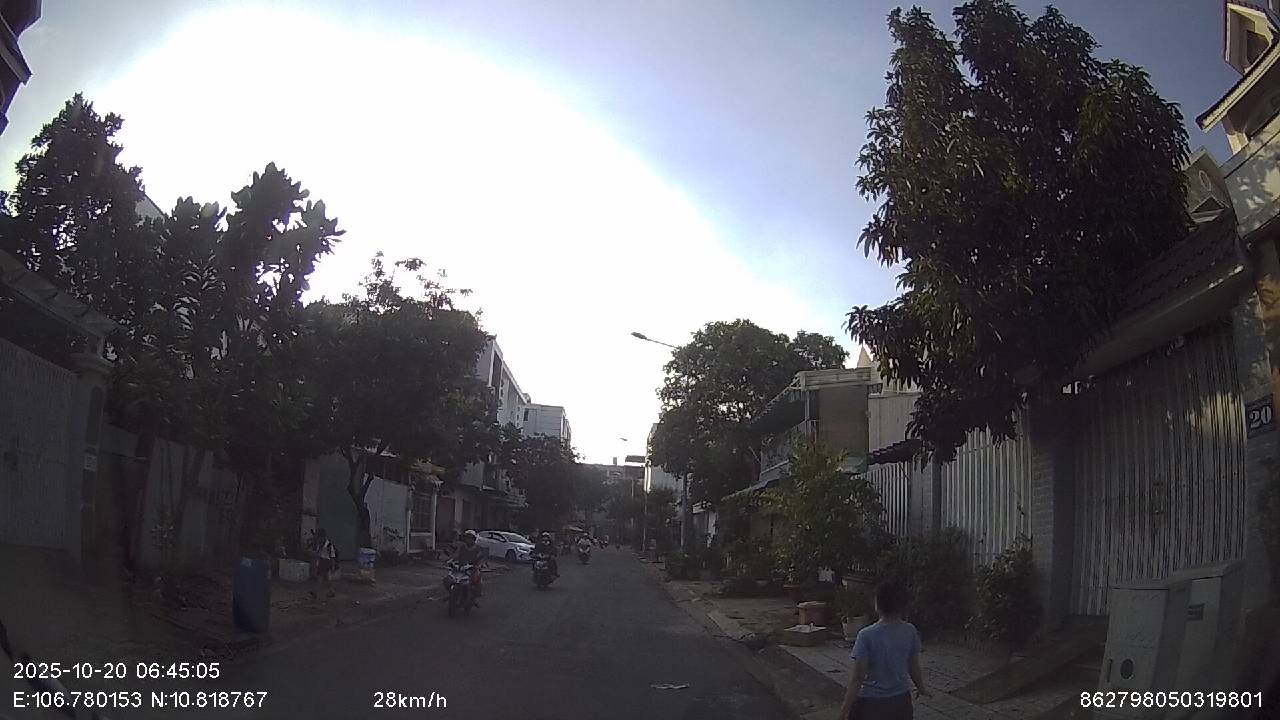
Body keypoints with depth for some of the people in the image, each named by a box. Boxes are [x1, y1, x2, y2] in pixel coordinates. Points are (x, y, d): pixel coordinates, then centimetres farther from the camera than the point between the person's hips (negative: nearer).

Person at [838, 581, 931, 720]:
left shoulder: (866, 635, -20)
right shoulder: (910, 632, -6)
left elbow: (858, 677, -18)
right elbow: (914, 667, 6)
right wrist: (921, 688, 26)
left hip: (871, 703, -5)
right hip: (901, 700, 5)